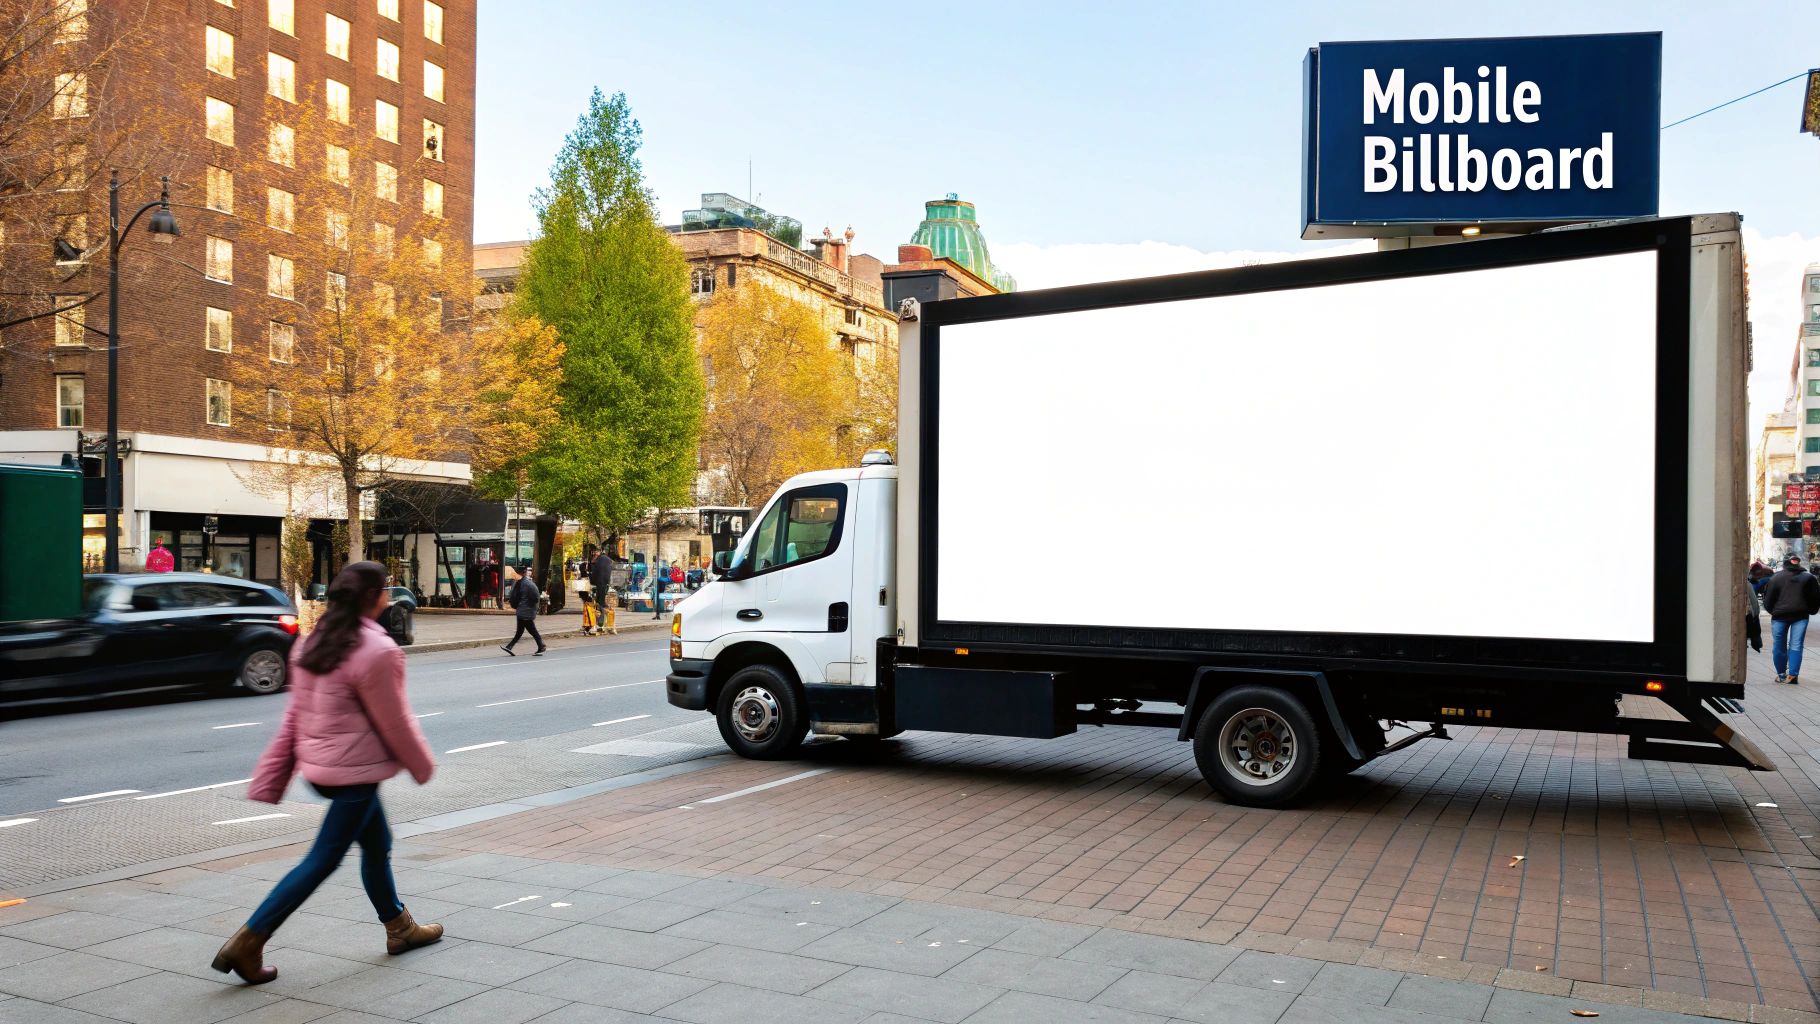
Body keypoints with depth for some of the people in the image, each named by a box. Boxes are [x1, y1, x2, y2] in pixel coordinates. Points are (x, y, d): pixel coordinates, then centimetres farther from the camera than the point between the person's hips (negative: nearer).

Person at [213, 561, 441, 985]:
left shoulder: (313, 644, 5)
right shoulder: (376, 652, -21)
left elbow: (294, 716, 7)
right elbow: (395, 723, -13)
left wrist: (270, 781, 8)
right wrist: (422, 766, 3)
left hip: (318, 764, 9)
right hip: (355, 769, -9)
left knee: (377, 845, 21)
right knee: (323, 860, 0)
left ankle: (399, 928, 35)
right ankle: (247, 943, 2)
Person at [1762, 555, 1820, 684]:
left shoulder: (1776, 578, 3)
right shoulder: (1809, 577, 7)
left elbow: (1768, 599, 2)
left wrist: (1772, 611, 16)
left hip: (1780, 616, -1)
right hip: (1800, 616, 1)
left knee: (1779, 646, 9)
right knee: (1796, 646, 2)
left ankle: (1781, 674, 14)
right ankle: (1793, 675, -6)